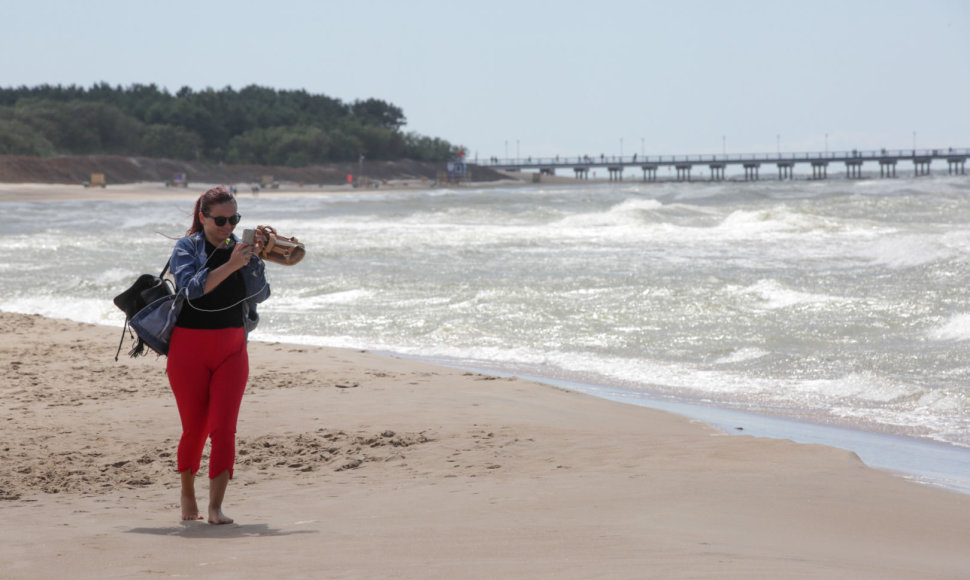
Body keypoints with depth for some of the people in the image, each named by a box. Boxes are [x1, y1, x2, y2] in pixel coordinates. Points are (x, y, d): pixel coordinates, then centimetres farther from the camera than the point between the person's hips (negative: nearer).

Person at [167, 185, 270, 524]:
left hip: (231, 349, 3)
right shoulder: (187, 248, -3)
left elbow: (259, 295, 3)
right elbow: (192, 287, -21)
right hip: (190, 348, -3)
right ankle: (187, 494, 26)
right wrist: (230, 265, -29)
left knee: (224, 427, -9)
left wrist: (254, 260, -10)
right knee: (194, 429, 2)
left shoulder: (240, 248, 9)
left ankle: (216, 506, -10)